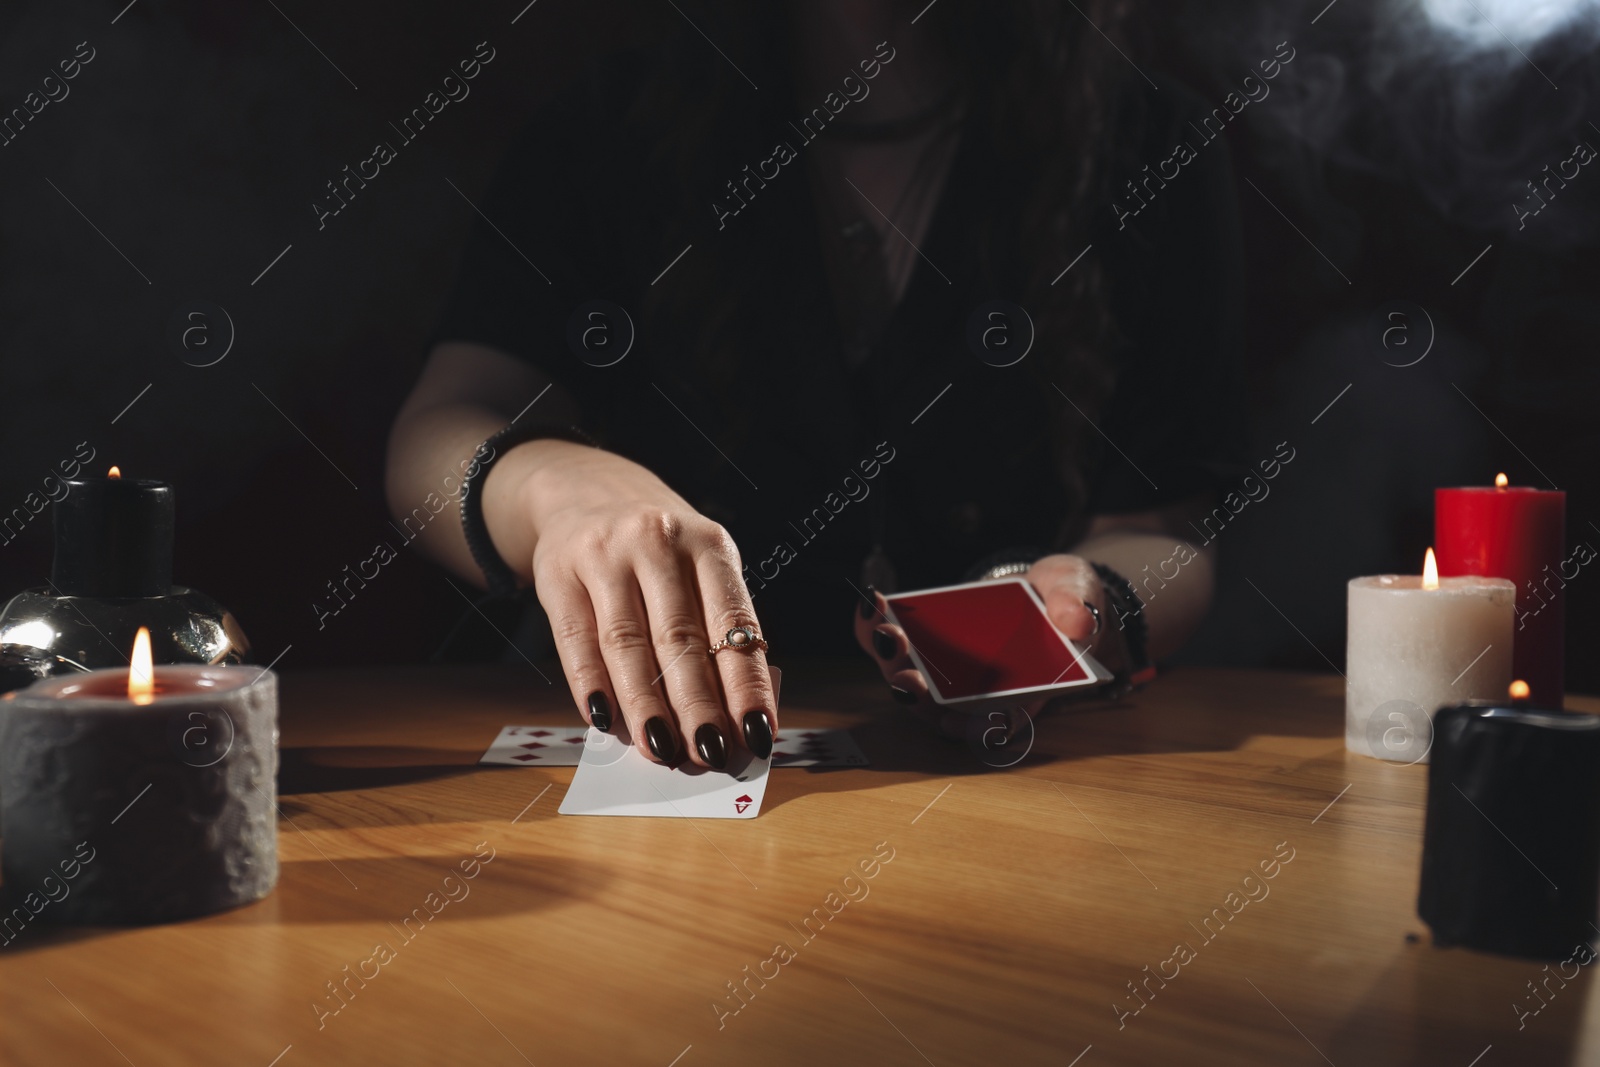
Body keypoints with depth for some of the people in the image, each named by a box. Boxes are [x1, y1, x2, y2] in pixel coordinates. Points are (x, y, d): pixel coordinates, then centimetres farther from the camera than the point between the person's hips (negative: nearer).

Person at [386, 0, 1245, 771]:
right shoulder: (610, 131, 3)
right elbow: (439, 433, -10)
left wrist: (1083, 605, -26)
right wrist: (559, 484, -34)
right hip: (645, 741, 0)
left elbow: (1157, 530, -2)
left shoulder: (1153, 156, 2)